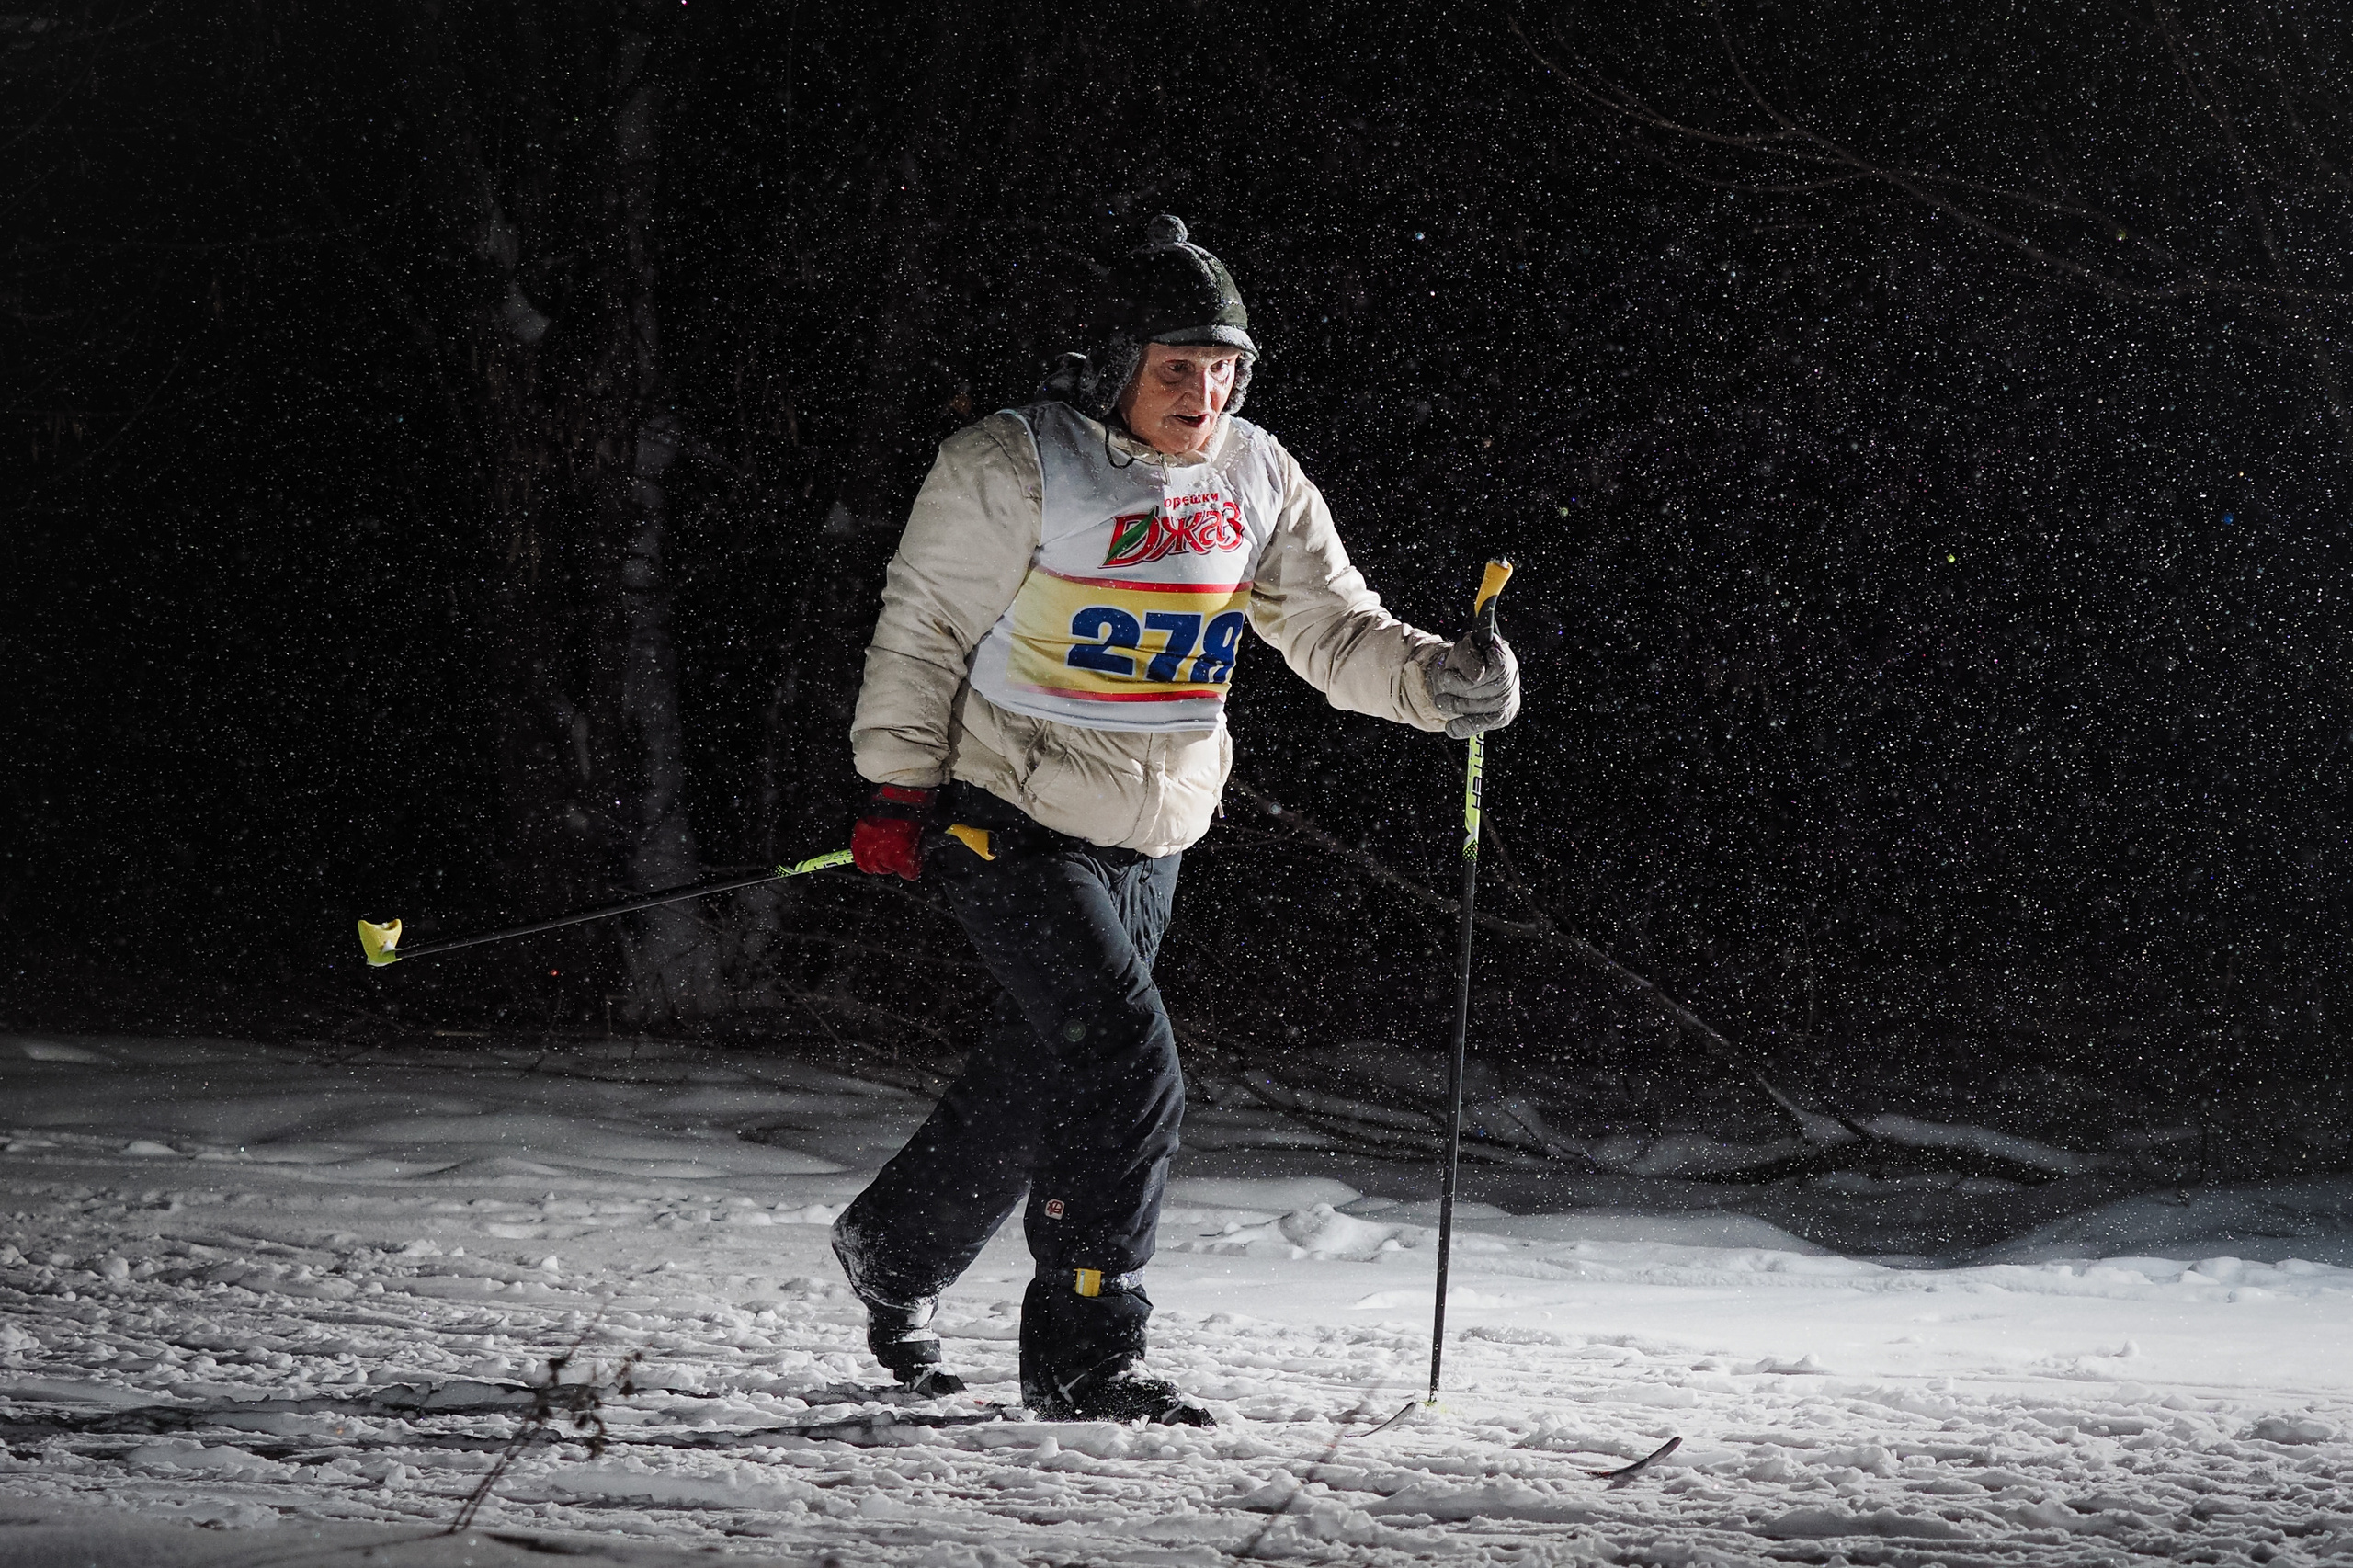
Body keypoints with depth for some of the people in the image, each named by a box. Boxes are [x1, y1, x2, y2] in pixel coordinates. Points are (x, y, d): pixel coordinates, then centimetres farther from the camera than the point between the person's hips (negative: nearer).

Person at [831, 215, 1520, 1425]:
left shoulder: (1257, 482, 3)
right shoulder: (1016, 466, -13)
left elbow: (1334, 628, 4)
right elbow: (925, 622, -8)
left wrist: (1440, 679, -14)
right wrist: (899, 786, -10)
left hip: (1149, 844, 6)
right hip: (1012, 825, -6)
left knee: (1034, 1080, 18)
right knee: (1127, 1076, -17)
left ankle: (896, 1248, 43)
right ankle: (1082, 1355, -9)